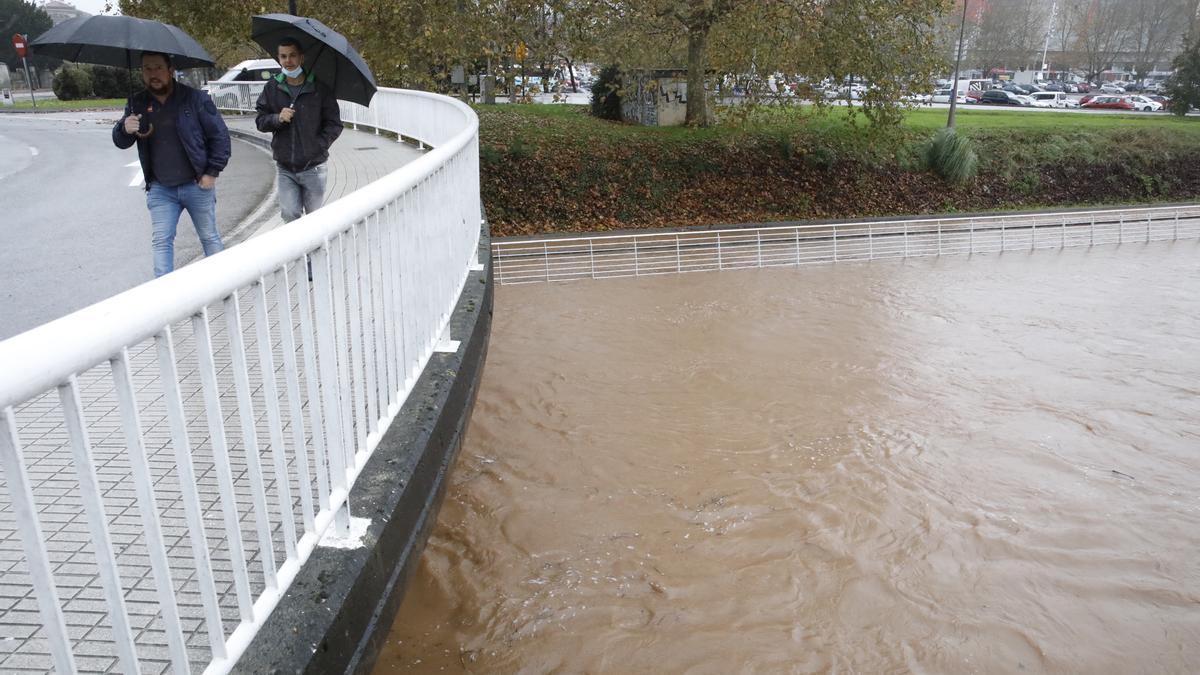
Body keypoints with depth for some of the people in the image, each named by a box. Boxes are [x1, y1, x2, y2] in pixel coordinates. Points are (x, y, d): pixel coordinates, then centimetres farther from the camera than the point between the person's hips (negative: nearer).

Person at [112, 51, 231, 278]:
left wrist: (212, 172, -9)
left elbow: (220, 135, -4)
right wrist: (124, 129, -22)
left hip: (197, 185, -3)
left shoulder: (195, 98, -6)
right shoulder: (137, 104, 4)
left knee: (210, 237, 11)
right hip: (160, 189, 3)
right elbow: (120, 142, 3)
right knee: (162, 242, 1)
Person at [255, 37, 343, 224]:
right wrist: (277, 119, -13)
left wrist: (317, 146, -12)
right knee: (289, 214, -3)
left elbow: (334, 124, -2)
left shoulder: (319, 88, -3)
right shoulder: (272, 88, 5)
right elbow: (260, 121, 8)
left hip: (313, 167, -2)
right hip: (284, 168, 2)